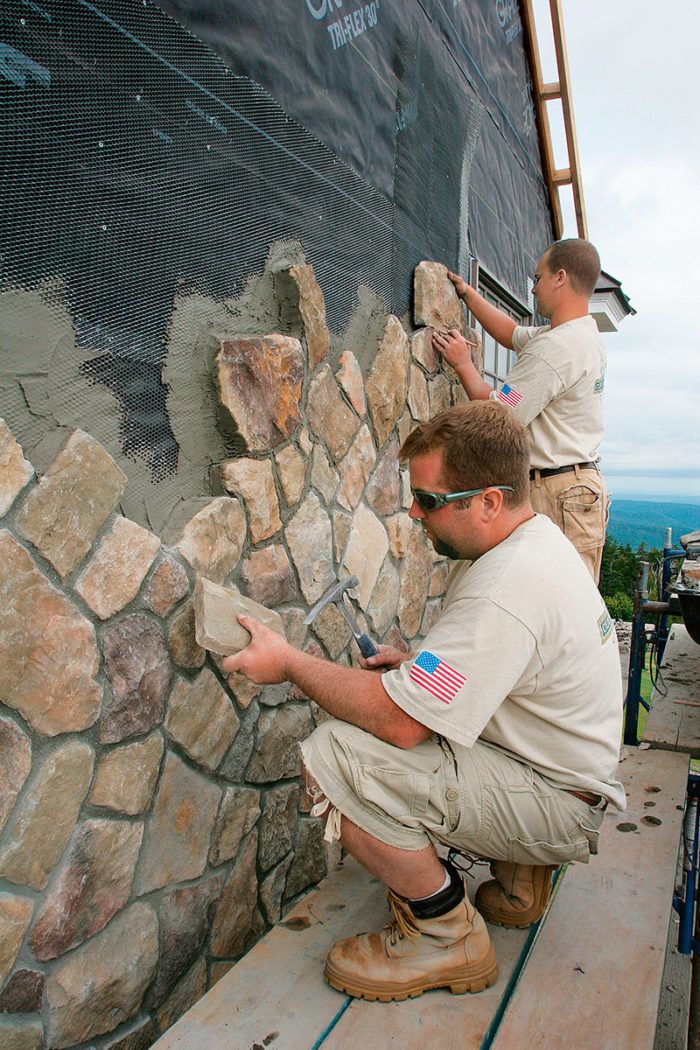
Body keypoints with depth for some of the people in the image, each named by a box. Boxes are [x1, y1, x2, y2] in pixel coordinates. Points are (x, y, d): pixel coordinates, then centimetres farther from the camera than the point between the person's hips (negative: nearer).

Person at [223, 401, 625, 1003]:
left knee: (337, 757, -25)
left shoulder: (505, 590, -30)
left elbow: (400, 721, -30)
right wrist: (420, 667, 3)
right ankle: (518, 875, 20)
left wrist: (289, 663, -18)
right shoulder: (537, 536, 3)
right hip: (562, 768, 10)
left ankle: (448, 940, -2)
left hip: (559, 804, -10)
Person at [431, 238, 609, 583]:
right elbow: (512, 334, 29)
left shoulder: (555, 346, -17)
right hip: (581, 482, 10)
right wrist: (468, 293, 31)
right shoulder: (583, 334, 15)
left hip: (559, 494, -10)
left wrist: (463, 363, -1)